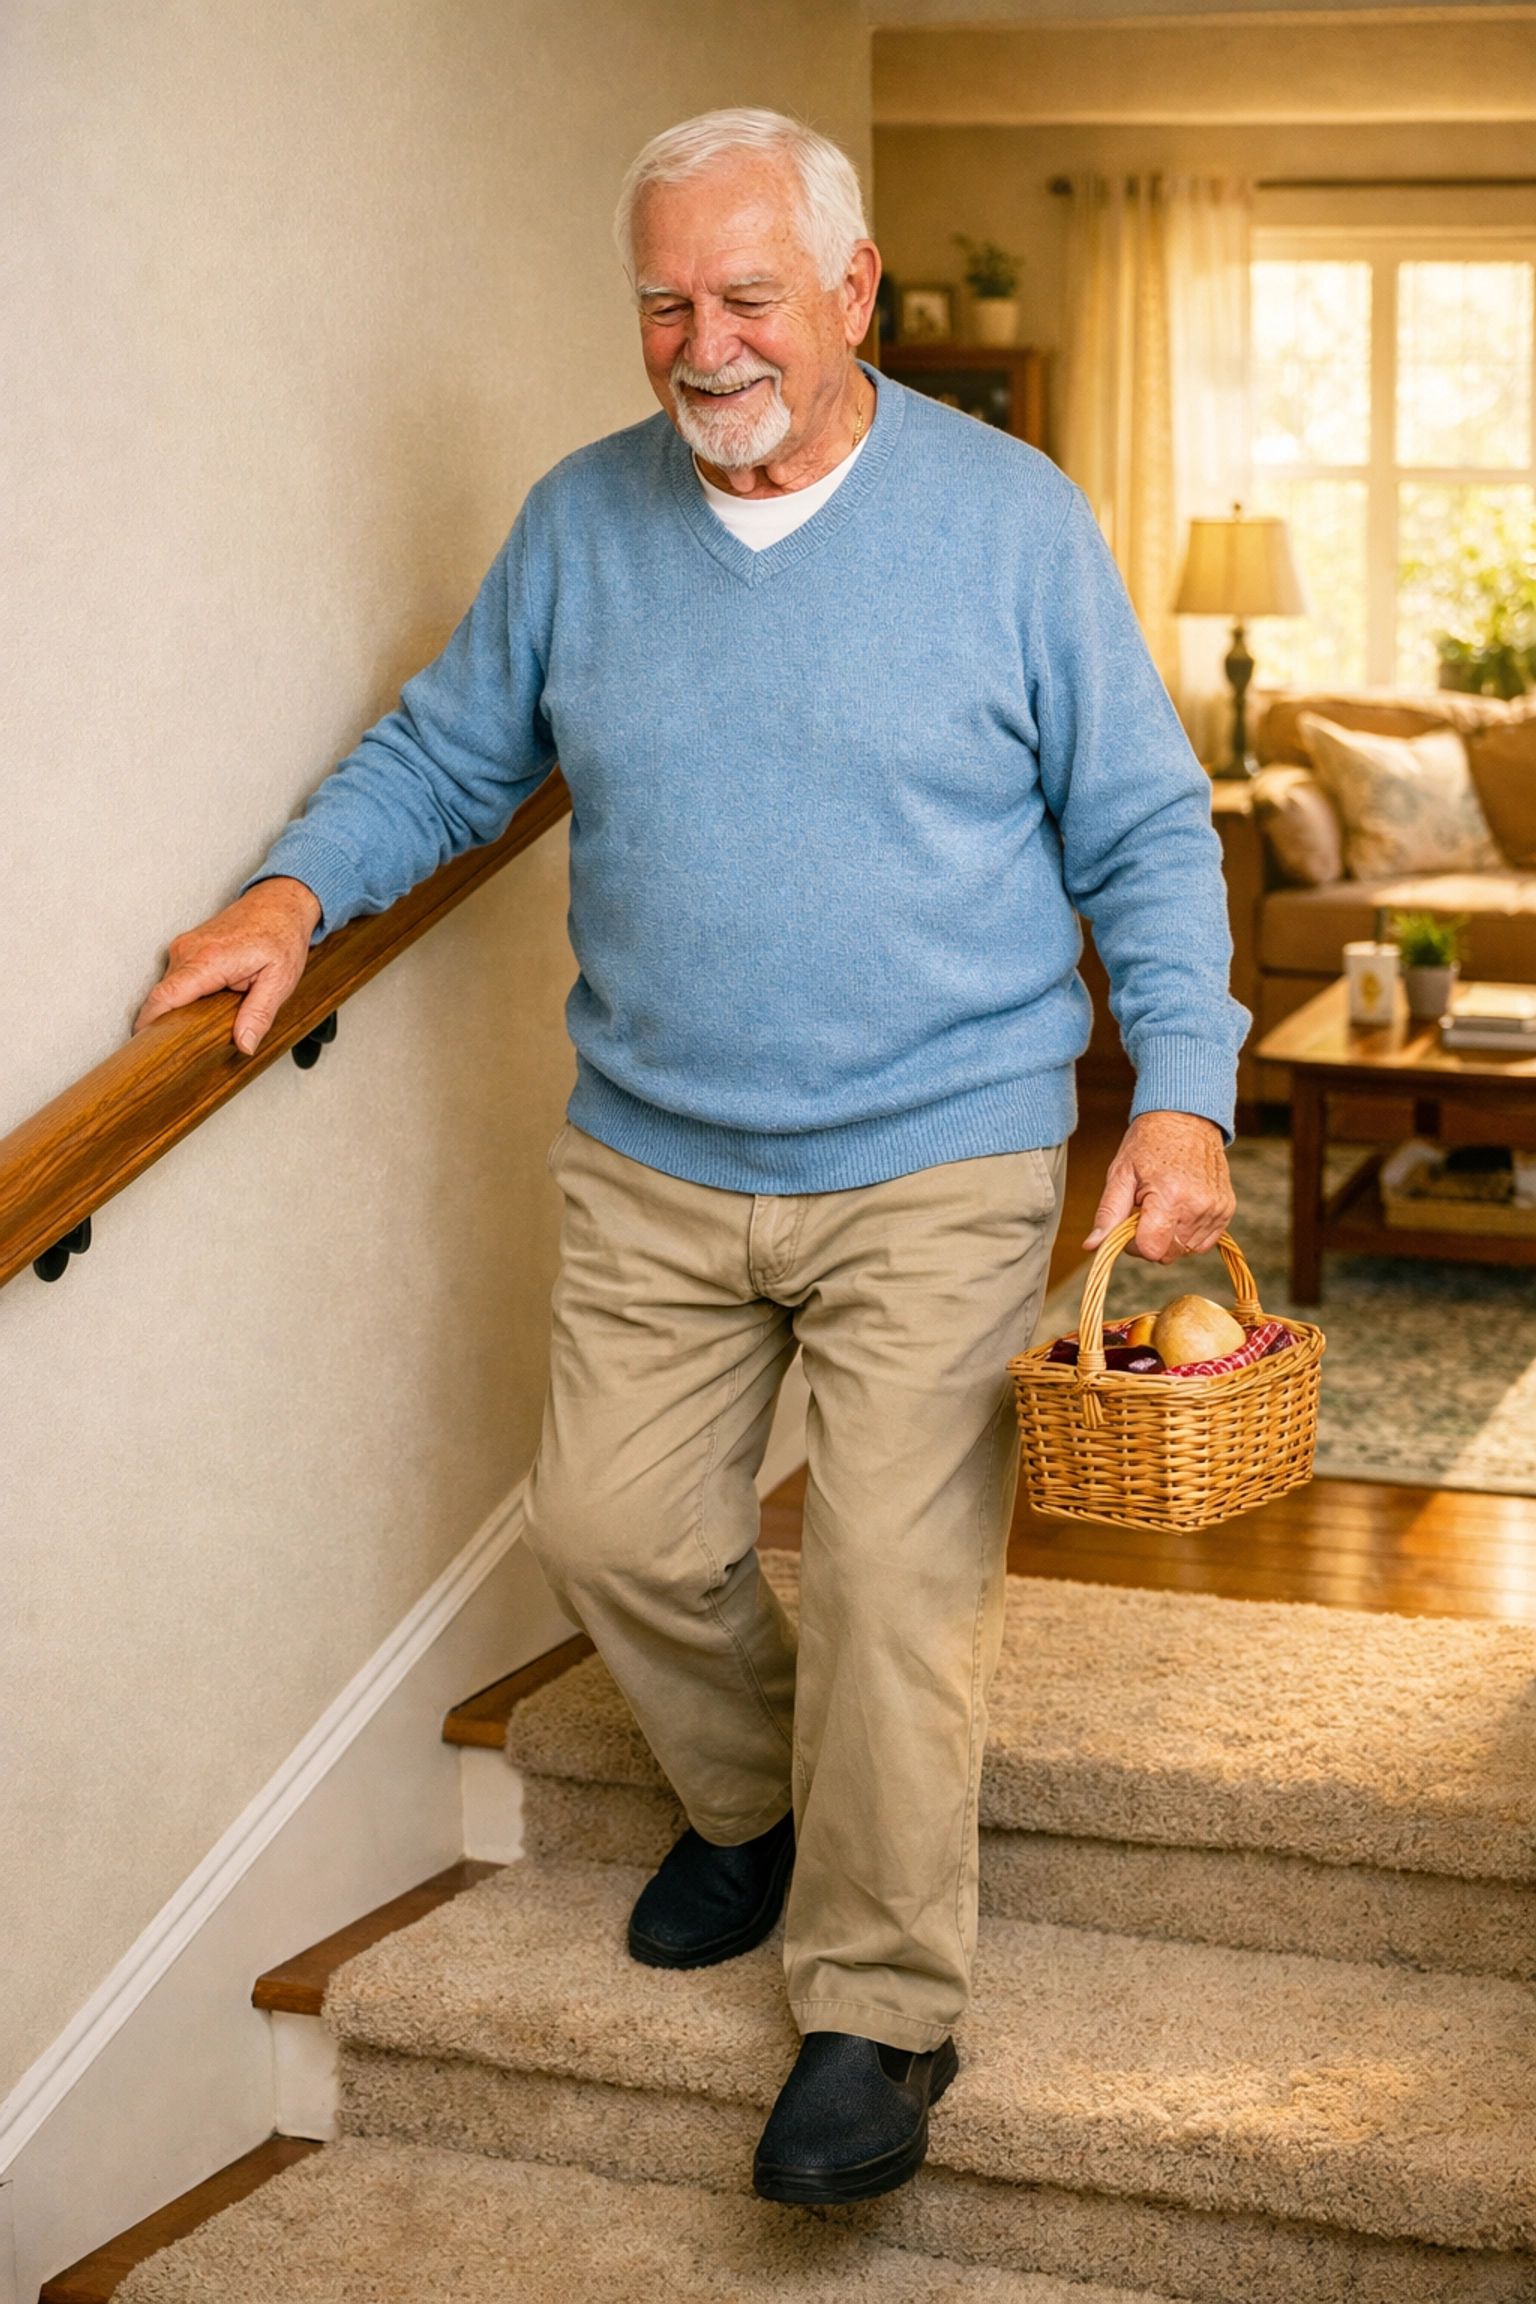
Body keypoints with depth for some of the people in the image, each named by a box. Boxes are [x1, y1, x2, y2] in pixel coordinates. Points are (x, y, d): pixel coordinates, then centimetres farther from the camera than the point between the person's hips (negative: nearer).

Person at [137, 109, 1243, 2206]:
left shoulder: (1010, 519, -4)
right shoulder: (579, 523, 4)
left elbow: (1145, 833, -1)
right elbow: (446, 753, 14)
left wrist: (1179, 1089, -12)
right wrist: (299, 889, -4)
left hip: (935, 1165, -4)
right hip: (652, 1165, 4)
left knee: (896, 1577, -7)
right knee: (608, 1523, 8)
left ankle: (881, 2007, 9)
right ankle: (757, 1806, 37)